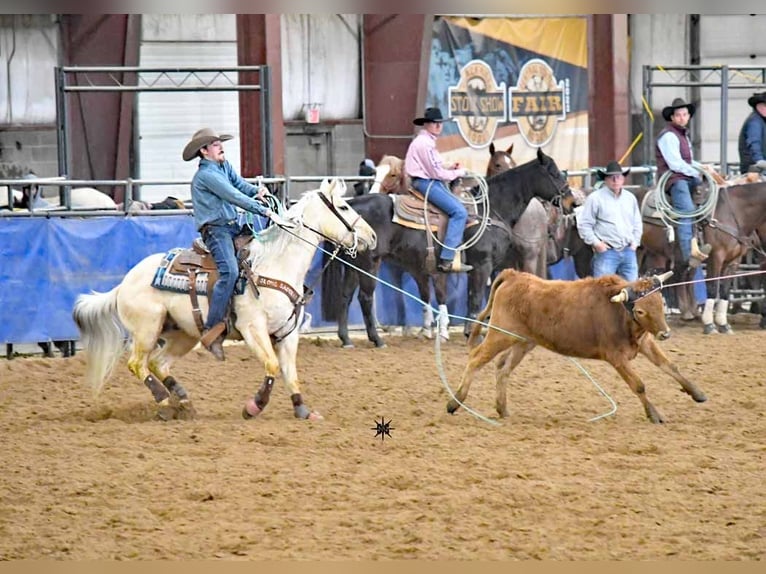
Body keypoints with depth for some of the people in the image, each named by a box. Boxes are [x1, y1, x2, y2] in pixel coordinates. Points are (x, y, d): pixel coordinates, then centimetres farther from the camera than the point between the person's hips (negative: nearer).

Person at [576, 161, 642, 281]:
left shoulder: (630, 198, 13)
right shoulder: (595, 198, -4)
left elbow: (637, 224, 24)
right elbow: (584, 224, -4)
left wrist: (635, 242, 11)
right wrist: (595, 242, -12)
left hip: (628, 251, 5)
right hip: (606, 251, -5)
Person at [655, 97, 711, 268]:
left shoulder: (684, 135, 24)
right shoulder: (668, 136, -7)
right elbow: (675, 164, -15)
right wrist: (697, 173, -8)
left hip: (687, 178, 10)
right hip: (673, 179, -10)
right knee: (687, 212, -28)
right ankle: (690, 252, -44)